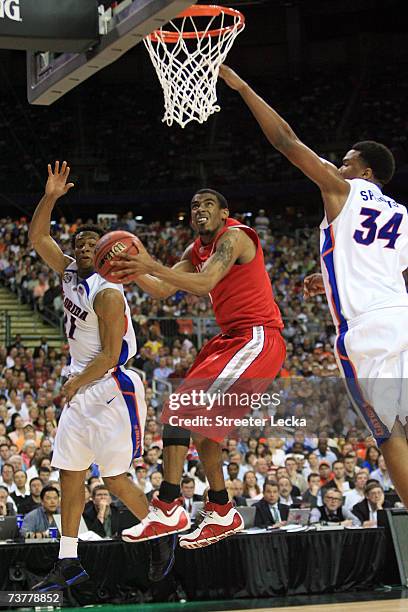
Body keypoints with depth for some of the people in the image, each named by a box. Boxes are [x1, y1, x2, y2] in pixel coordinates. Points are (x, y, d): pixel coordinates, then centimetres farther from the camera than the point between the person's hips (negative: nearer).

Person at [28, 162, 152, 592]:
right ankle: (68, 562, 10)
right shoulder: (68, 273, 7)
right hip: (81, 386, 9)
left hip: (111, 388, -9)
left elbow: (110, 355, -20)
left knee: (114, 476, -7)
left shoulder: (106, 293, -17)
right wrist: (50, 197, -1)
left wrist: (78, 382, -25)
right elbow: (36, 238, 9)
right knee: (70, 472, 6)